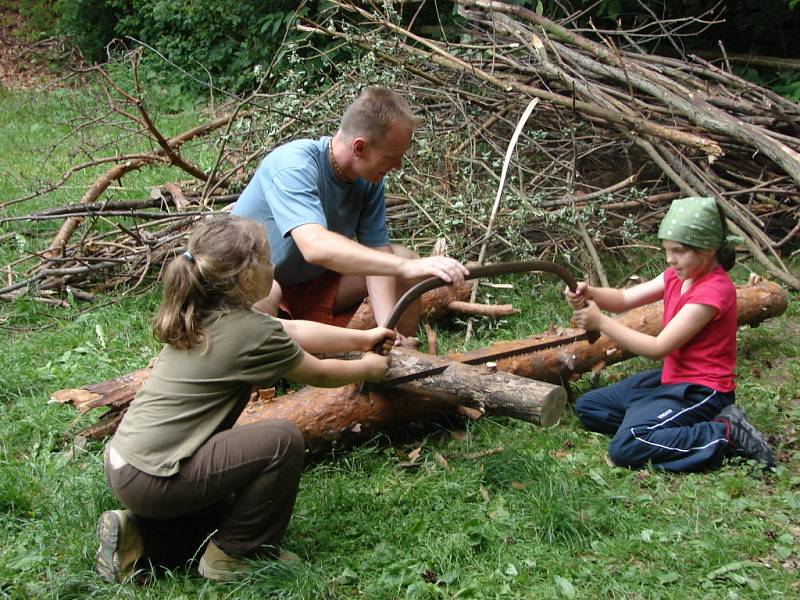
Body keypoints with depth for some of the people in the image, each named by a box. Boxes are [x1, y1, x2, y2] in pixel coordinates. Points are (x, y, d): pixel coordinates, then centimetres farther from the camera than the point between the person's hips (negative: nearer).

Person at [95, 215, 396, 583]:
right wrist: (369, 368, 21)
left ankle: (136, 535, 15)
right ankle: (232, 555, 2)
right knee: (284, 440, -11)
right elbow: (319, 374, 1)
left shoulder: (202, 315, 8)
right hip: (153, 480, -9)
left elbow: (292, 331, 19)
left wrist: (363, 338, 27)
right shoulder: (252, 332, -17)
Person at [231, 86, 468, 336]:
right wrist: (404, 267, -53)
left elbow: (376, 252, -11)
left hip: (314, 280, 7)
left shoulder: (370, 180, -9)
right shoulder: (293, 166, -30)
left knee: (407, 261, -5)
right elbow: (314, 246, -46)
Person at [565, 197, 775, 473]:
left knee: (625, 449, -26)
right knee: (587, 407, 10)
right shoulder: (679, 274, 4)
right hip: (672, 377, 10)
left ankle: (725, 434, -13)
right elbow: (624, 298, -1)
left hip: (699, 391, -10)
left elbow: (658, 348, -23)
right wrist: (589, 293, -22)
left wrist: (600, 321, -22)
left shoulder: (713, 291, -23)